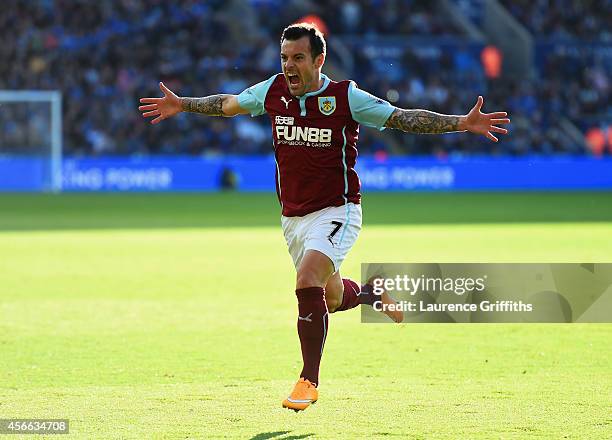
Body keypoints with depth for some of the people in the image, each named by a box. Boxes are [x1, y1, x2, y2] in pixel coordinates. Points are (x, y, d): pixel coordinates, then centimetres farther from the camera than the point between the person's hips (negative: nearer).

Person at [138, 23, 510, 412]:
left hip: (336, 211, -5)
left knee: (307, 280, -27)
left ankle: (309, 381, -16)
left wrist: (462, 123, -21)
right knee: (331, 298, 16)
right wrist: (183, 105, 19)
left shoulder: (346, 97, -13)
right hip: (293, 216, 5)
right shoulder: (273, 91, -1)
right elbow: (229, 103, 17)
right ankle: (373, 292, 53)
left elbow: (403, 118, -12)